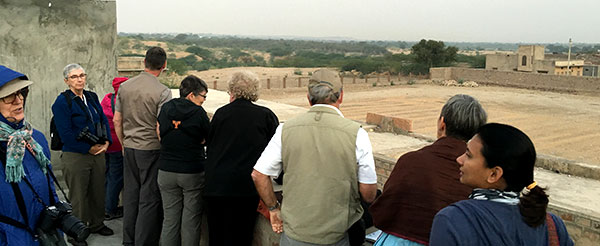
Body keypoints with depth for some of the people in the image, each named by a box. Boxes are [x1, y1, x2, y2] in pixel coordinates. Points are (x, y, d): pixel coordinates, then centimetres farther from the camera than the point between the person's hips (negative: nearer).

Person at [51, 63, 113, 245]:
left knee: (98, 191, 15)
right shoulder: (62, 102, -10)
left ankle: (97, 224, 33)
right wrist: (89, 149, -14)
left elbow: (104, 120, 14)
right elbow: (66, 134, -15)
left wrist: (106, 142, -1)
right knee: (78, 196, 3)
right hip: (75, 156, -6)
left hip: (98, 153, 6)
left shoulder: (92, 97, 10)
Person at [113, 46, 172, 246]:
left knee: (130, 195, 15)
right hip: (151, 150, -6)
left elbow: (117, 121, 8)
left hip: (129, 149, 6)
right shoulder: (162, 92, -14)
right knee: (150, 199, 2)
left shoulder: (124, 87, 4)